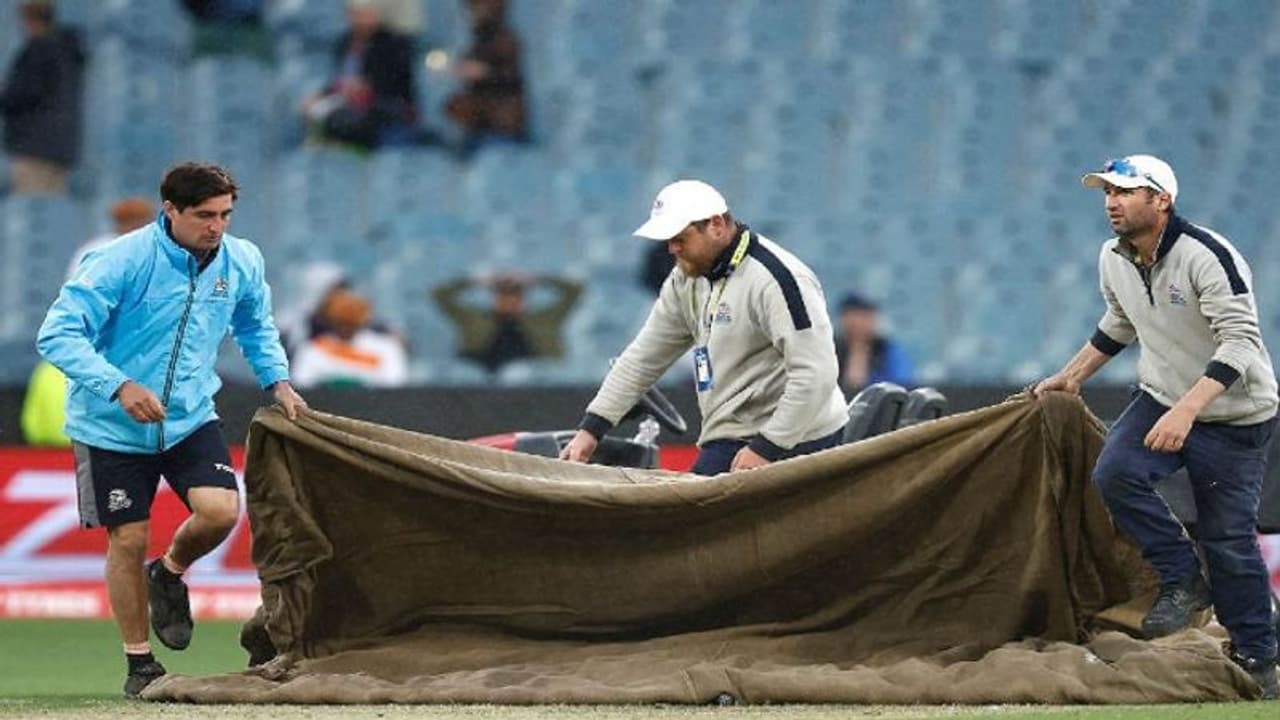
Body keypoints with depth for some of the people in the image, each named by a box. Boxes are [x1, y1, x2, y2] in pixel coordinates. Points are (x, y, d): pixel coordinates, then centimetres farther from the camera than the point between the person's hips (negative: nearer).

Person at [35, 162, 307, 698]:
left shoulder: (242, 263, -4)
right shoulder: (122, 262, -21)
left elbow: (256, 328, 19)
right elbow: (58, 335, -24)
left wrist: (277, 381, 3)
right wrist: (120, 387, -34)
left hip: (191, 418, 4)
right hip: (112, 427, -4)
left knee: (220, 510, -18)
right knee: (128, 540, 0)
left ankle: (170, 573, 15)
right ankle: (139, 664, 17)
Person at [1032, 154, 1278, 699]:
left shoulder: (1208, 256, -25)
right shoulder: (1114, 259, -2)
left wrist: (1186, 411, -41)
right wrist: (1073, 377, 19)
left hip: (1236, 416, -6)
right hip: (1161, 401, 6)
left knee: (1229, 538, -5)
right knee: (1115, 474, -20)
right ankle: (1183, 582, -3)